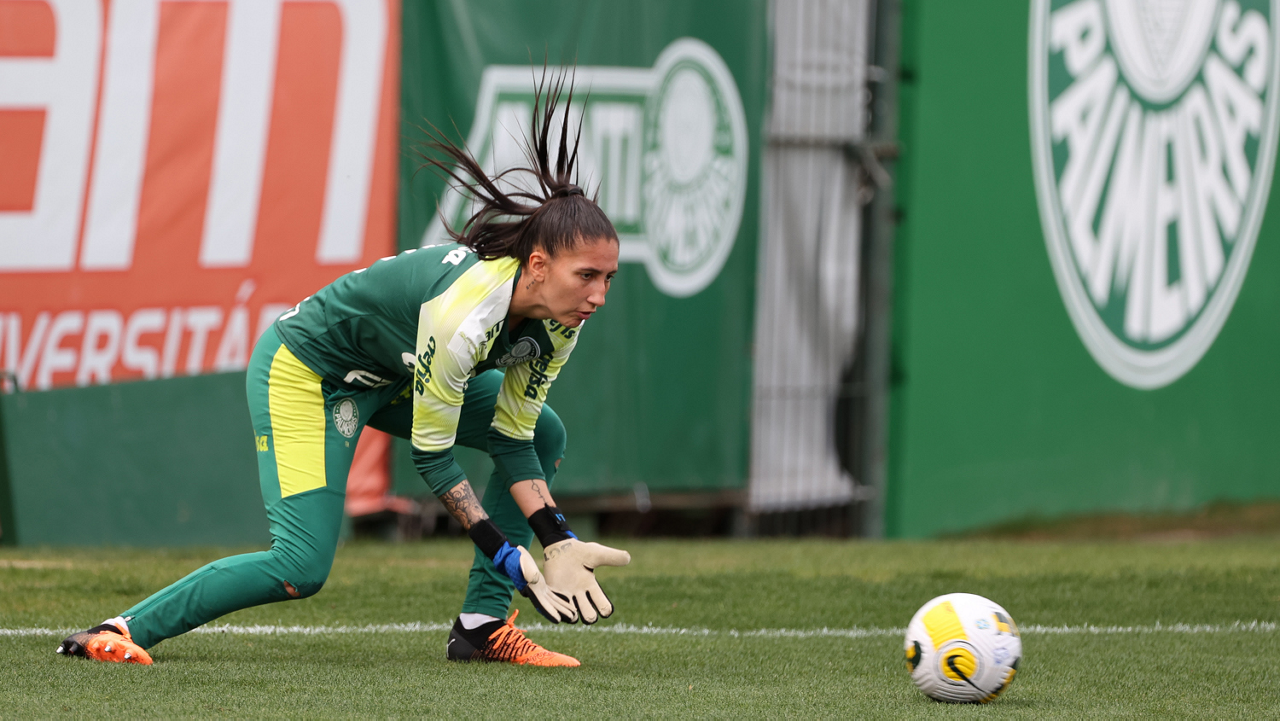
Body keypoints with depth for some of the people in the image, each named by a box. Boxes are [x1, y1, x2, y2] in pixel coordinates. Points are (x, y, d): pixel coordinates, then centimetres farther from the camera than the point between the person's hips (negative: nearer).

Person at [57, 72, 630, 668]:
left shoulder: (560, 319, -13)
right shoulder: (464, 313, -37)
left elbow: (514, 438, -3)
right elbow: (431, 456, -27)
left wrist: (559, 546, -13)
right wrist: (508, 557, -23)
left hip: (387, 375, 9)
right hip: (303, 367, -9)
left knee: (544, 436, 4)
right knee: (301, 567, -23)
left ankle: (481, 626, 6)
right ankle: (120, 631, -16)